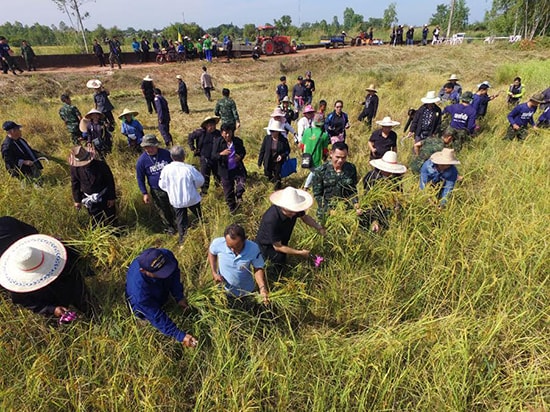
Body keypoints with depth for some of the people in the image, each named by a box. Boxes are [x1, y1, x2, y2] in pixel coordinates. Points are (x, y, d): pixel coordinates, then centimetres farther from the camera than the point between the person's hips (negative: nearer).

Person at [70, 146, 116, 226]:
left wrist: (112, 197, -8)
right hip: (90, 200, 2)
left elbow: (110, 181, -12)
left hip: (105, 197, -1)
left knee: (110, 218, 17)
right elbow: (75, 184, -1)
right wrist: (77, 200, 5)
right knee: (96, 220, 16)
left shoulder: (101, 165, -24)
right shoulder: (75, 168, -16)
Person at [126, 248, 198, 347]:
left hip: (162, 288, 4)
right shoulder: (139, 290, -48)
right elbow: (156, 317, -37)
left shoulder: (166, 255, -39)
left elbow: (174, 273, -16)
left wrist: (179, 297, -20)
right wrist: (180, 336, -38)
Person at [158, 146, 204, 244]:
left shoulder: (166, 169, -15)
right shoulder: (189, 168, -20)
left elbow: (162, 185, -3)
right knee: (199, 216, 21)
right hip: (191, 198, -2)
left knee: (180, 219, 18)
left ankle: (182, 238, 28)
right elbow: (200, 181, -8)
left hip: (176, 200, 2)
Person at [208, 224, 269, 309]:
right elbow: (211, 253, -5)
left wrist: (262, 288, -32)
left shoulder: (253, 248, -33)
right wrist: (214, 273, -15)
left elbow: (258, 269, -17)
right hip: (224, 291, 0)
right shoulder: (218, 243, -30)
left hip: (246, 293, 0)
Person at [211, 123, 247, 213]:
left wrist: (240, 156, -11)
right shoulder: (217, 142, -9)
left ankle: (238, 197, 9)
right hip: (225, 171, -1)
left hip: (238, 168, 1)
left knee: (242, 181, -21)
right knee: (228, 191, 10)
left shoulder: (238, 141, -4)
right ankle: (232, 208, 32)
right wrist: (221, 154, -31)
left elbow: (243, 151, 12)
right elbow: (213, 157, -11)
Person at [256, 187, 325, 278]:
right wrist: (300, 252, -27)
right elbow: (278, 247, -30)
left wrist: (318, 227, -14)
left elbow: (304, 217, 1)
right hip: (267, 246, -7)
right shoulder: (271, 220, -41)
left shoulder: (293, 209, -23)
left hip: (282, 242, 7)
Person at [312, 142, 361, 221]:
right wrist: (329, 210, -18)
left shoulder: (351, 168, -2)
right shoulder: (320, 171, -11)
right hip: (326, 212, -2)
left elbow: (353, 191, 4)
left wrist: (356, 205, -12)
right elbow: (317, 194, -9)